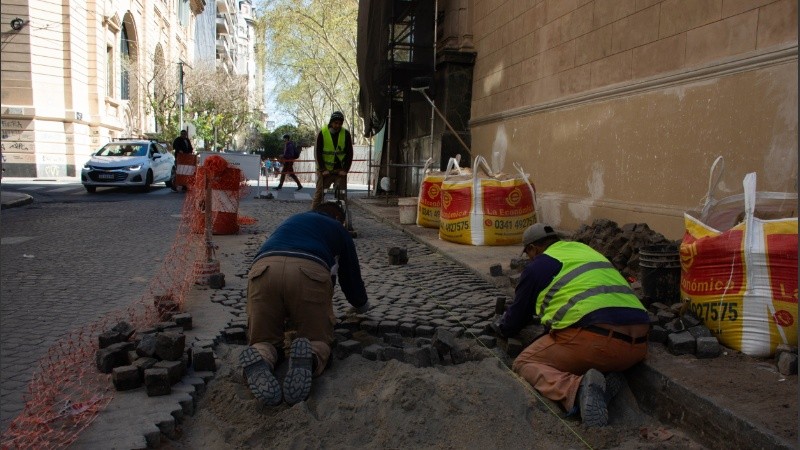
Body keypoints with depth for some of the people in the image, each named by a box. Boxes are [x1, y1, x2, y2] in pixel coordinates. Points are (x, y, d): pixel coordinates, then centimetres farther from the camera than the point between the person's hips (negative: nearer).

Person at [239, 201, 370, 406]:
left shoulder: (289, 221, 44)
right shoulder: (338, 229, 34)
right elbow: (351, 276, 39)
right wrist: (361, 305, 62)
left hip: (263, 268, 3)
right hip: (310, 271, -3)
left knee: (264, 341, 14)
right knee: (318, 342, 12)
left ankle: (260, 358, -21)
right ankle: (309, 358, -23)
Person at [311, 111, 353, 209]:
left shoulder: (346, 134, -1)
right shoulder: (322, 133, -6)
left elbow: (349, 153, 2)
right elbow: (317, 152, -5)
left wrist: (345, 169, -6)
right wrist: (322, 169, -11)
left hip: (340, 171, 2)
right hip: (325, 170, -1)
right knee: (319, 193, 0)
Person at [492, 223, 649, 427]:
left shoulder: (538, 266, 9)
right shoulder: (585, 249, 28)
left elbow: (517, 316, 20)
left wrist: (501, 326, 43)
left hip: (595, 340, -7)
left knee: (524, 364, 8)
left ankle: (577, 388, -20)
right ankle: (606, 377, 2)